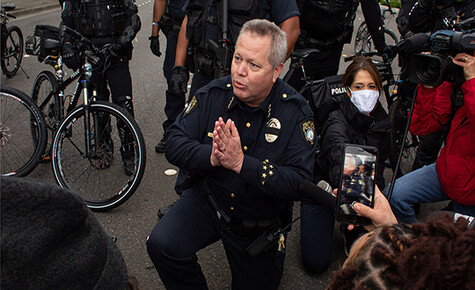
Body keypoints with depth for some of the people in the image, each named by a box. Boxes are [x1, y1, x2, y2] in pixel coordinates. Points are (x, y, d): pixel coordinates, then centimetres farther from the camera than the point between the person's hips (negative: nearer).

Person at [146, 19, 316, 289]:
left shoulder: (297, 112, -20)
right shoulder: (213, 94, -12)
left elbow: (300, 182, -27)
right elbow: (175, 144, -12)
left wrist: (241, 162, -36)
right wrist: (211, 156, -33)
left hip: (259, 224, -1)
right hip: (206, 202, 1)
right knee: (162, 245, -23)